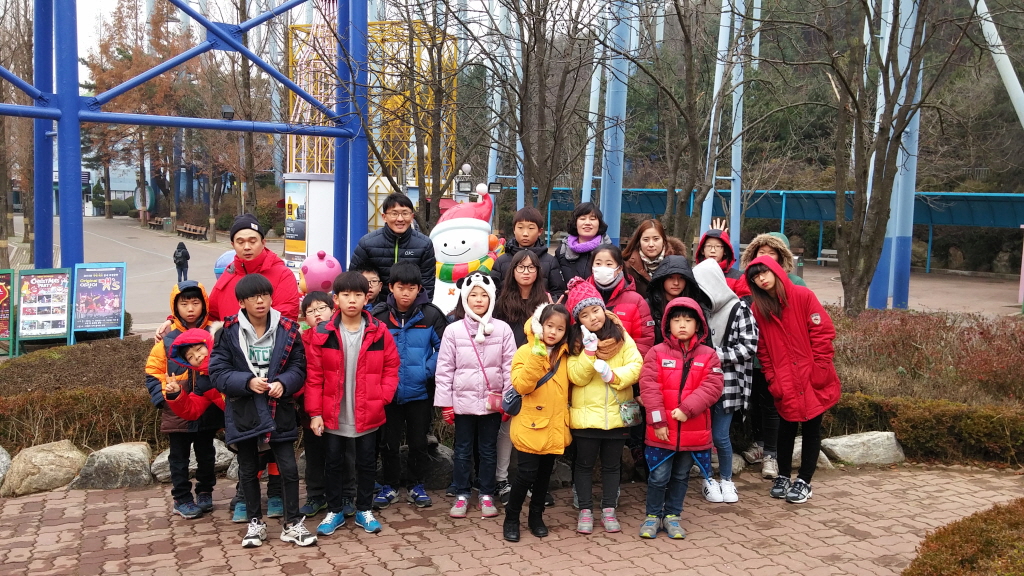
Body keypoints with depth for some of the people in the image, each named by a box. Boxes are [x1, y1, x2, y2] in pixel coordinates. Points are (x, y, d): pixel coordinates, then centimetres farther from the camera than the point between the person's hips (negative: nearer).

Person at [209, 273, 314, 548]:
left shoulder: (287, 329, -3)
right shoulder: (229, 331, -6)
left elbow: (299, 368, 0)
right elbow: (217, 371, -7)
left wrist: (283, 383, -20)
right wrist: (247, 381, -22)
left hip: (279, 411, 0)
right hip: (243, 412, 0)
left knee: (289, 468, 0)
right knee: (248, 470, 13)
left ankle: (292, 523, 15)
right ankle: (255, 523, 29)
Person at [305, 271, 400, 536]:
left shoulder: (379, 332, -6)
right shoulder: (322, 333, -7)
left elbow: (391, 368, 1)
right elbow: (314, 376, -5)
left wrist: (382, 398, -11)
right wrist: (315, 413, -7)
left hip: (368, 414, 0)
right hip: (332, 415, 0)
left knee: (367, 463, 12)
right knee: (334, 463, 13)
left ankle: (364, 510, 28)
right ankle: (334, 511, 28)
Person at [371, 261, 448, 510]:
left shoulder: (431, 315, -7)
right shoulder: (379, 316, -5)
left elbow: (444, 348, -3)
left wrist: (428, 370, -12)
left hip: (420, 392, 0)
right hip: (388, 392, 1)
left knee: (418, 441, 12)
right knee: (389, 442, 11)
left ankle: (417, 486, 28)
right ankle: (389, 485, 28)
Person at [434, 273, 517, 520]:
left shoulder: (503, 329, -3)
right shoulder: (453, 330, -5)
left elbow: (509, 367, 0)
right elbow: (445, 369, -2)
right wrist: (445, 403, -3)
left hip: (492, 401, 0)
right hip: (463, 400, 0)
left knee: (488, 450, 12)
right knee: (463, 450, 11)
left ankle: (487, 495, 24)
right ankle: (461, 495, 23)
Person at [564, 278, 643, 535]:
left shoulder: (621, 336, -1)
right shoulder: (576, 342, -4)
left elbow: (636, 366, -9)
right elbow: (577, 377, -13)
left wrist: (614, 374, -25)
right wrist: (590, 351, -23)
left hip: (617, 414, 1)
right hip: (585, 415, -1)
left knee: (611, 464, 14)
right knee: (585, 464, 10)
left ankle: (608, 510, 26)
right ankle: (585, 510, 23)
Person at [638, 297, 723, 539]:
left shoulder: (708, 355, 1)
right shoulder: (657, 352, -4)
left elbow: (712, 386, -10)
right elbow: (649, 386, -10)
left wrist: (687, 409, -20)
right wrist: (658, 420, -16)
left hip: (693, 430, 2)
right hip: (662, 431, -2)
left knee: (681, 476, 16)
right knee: (659, 477, 5)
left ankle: (672, 516, 31)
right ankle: (653, 515, 23)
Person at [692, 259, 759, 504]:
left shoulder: (739, 309, -8)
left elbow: (749, 348, -10)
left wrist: (717, 355, -13)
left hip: (727, 383, -3)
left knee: (720, 435, -1)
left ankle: (726, 479, 23)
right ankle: (708, 479, 24)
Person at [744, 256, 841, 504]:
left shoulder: (803, 296, -8)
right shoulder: (758, 309, 2)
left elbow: (824, 332, -9)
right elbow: (763, 349, 5)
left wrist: (820, 369, -11)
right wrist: (772, 379, -1)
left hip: (813, 380, -2)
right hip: (785, 383, 2)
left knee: (811, 428, 7)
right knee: (786, 428, 10)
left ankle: (804, 481, 17)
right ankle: (783, 477, 25)